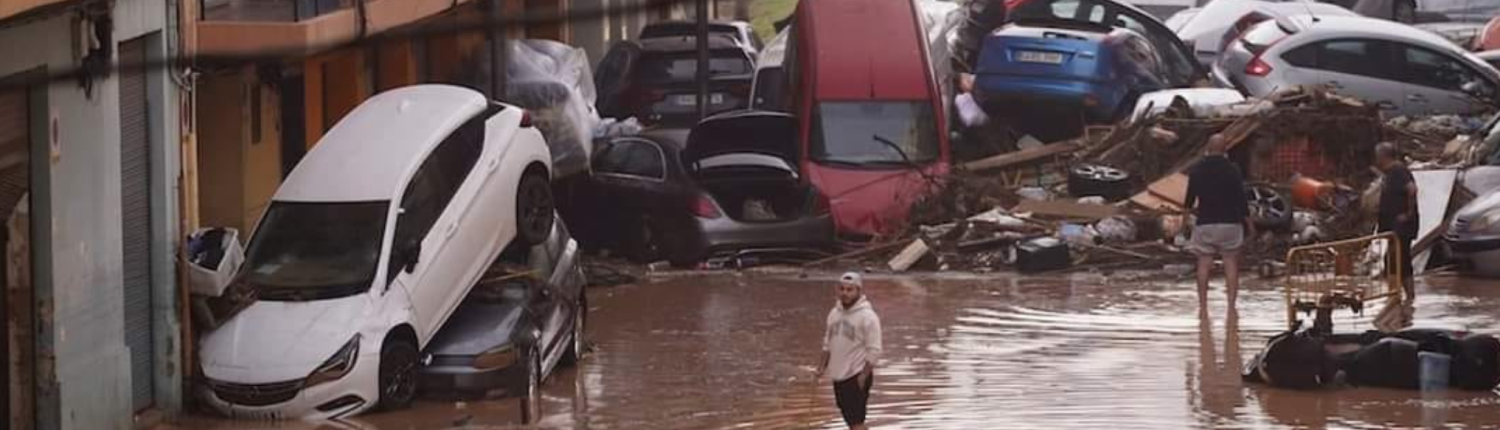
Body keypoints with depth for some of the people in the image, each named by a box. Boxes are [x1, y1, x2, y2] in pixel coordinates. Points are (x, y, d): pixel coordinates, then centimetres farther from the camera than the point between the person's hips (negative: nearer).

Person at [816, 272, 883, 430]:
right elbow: (828, 343, 19)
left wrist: (864, 375, -19)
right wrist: (823, 366, 9)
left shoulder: (867, 316, -14)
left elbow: (874, 351, -16)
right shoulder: (835, 313, 8)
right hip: (838, 375, 7)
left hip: (857, 376, -7)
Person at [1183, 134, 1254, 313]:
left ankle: (1202, 305, 4)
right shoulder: (1232, 170, -6)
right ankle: (1231, 305, -1)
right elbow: (1241, 199, -5)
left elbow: (1190, 198, 4)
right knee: (1231, 263, 4)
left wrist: (1190, 208, 27)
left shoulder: (1196, 170, -1)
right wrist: (1249, 222, 6)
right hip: (1229, 222, -1)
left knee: (1204, 264, 6)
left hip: (1205, 223, 1)